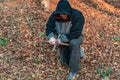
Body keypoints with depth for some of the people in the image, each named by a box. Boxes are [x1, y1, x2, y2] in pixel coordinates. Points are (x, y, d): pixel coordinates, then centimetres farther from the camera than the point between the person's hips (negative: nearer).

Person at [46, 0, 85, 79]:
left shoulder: (77, 16, -28)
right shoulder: (54, 15, -15)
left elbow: (76, 33, -32)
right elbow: (49, 27, -8)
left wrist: (62, 39, -34)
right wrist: (51, 37, -29)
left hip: (75, 37, -4)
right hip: (62, 41, 5)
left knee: (74, 43, -41)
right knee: (65, 63, 4)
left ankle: (74, 71, -25)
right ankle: (78, 51, 33)